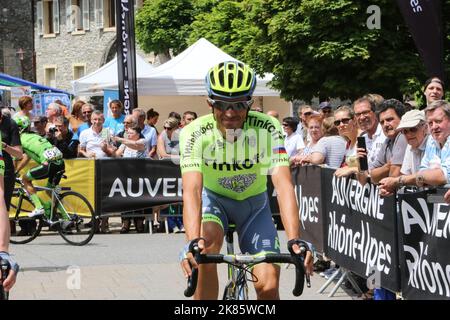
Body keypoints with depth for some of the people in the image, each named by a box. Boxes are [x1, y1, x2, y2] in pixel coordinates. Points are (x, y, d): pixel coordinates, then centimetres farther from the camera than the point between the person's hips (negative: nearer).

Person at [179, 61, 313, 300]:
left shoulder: (267, 129, -28)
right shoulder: (196, 133, -28)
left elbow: (283, 184, -37)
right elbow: (191, 190, -39)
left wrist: (294, 241, -51)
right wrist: (193, 241, -56)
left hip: (253, 203, 1)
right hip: (214, 198, -1)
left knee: (268, 285, -13)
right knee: (207, 247, -33)